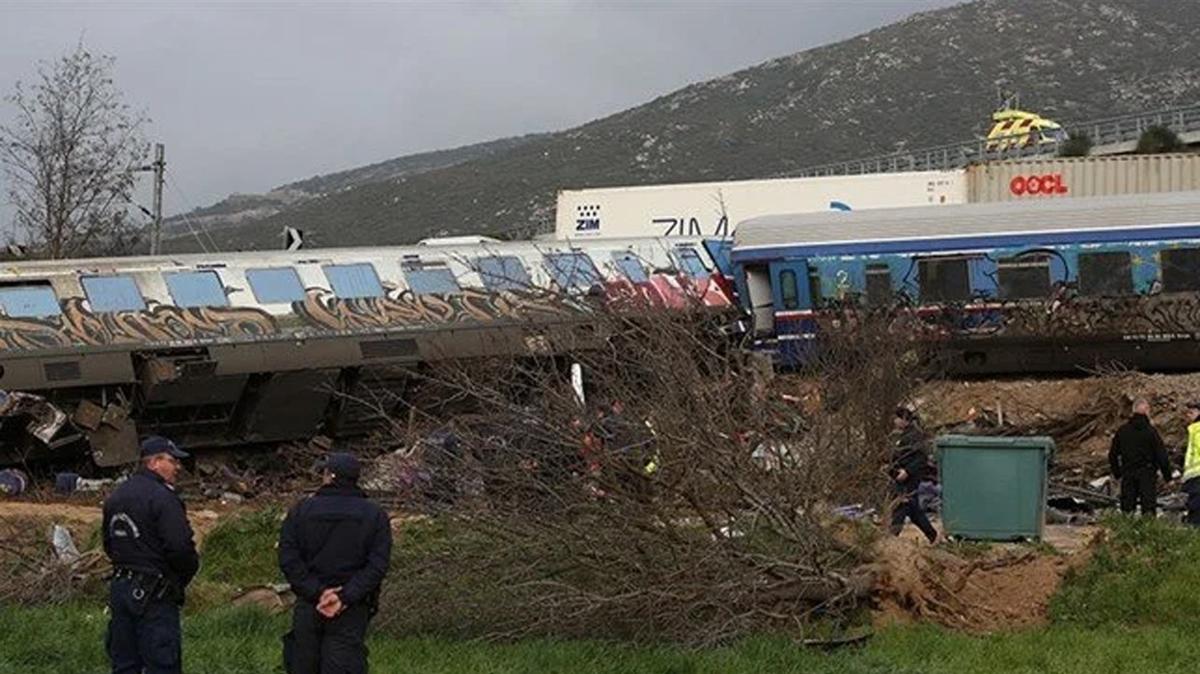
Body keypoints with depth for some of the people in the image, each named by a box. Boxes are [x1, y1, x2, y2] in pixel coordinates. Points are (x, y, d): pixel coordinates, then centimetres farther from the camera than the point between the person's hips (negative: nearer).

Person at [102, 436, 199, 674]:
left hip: (120, 588, 8)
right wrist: (186, 574, -2)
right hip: (154, 595, -8)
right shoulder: (162, 498, -15)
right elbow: (180, 547, -20)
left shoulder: (116, 496, 13)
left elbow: (108, 543, 20)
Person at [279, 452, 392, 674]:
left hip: (308, 606, 1)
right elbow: (378, 565, -9)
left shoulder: (300, 512, 3)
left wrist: (317, 592, -12)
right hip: (352, 612, -1)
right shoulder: (375, 516, 2)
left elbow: (288, 558, -7)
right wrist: (344, 597, -15)